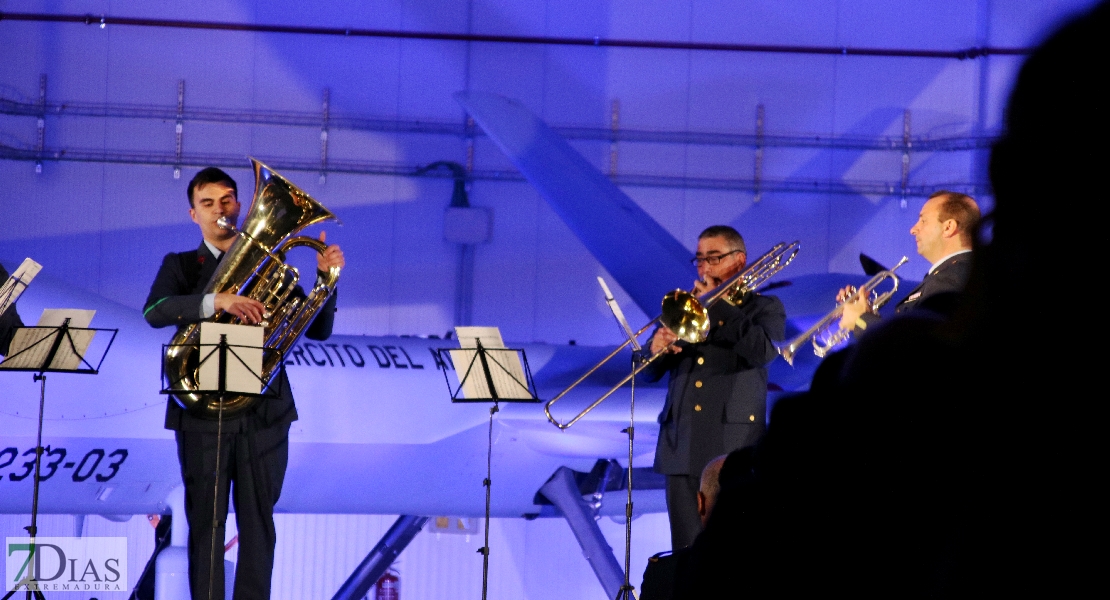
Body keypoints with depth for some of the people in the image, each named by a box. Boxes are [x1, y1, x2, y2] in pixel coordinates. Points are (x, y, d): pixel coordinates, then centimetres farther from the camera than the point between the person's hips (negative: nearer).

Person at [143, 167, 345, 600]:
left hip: (263, 412, 1)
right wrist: (216, 301, -29)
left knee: (258, 523, 3)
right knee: (205, 522, 0)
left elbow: (318, 329, 9)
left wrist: (327, 278, -7)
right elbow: (154, 311, -14)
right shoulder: (181, 266, 8)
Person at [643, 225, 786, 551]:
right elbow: (649, 372, 15)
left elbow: (764, 350, -14)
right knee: (686, 551, 0)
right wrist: (657, 347, -8)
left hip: (734, 449, -4)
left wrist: (718, 306, -8)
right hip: (682, 448, 4)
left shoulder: (764, 308, 9)